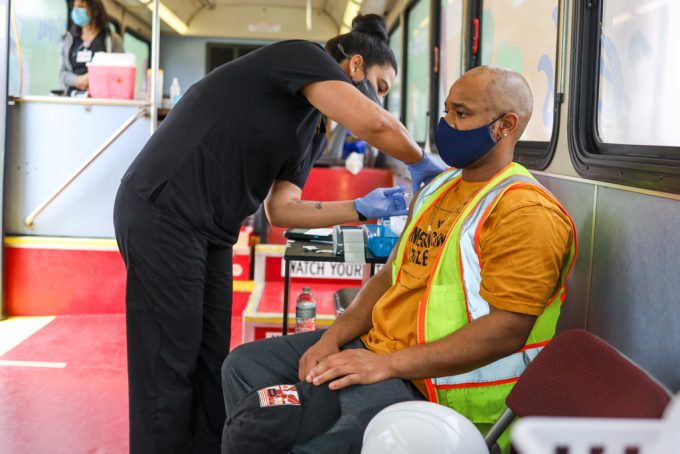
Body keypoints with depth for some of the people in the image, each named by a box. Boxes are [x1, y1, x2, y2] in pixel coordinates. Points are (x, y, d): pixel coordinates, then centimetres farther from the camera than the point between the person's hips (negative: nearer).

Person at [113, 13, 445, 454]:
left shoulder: (313, 133, 17)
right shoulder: (303, 56, -9)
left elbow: (281, 208, 10)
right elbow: (375, 124, -24)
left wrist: (363, 208, 5)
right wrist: (423, 165, -7)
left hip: (210, 234, 10)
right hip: (163, 213, -9)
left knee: (211, 367, 10)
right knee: (169, 368, -4)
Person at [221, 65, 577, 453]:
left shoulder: (525, 212, -15)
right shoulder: (438, 188, 16)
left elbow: (507, 330, -23)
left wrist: (386, 365, -24)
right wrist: (333, 338, 1)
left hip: (430, 381, -9)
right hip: (374, 346, 9)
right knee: (245, 366, 8)